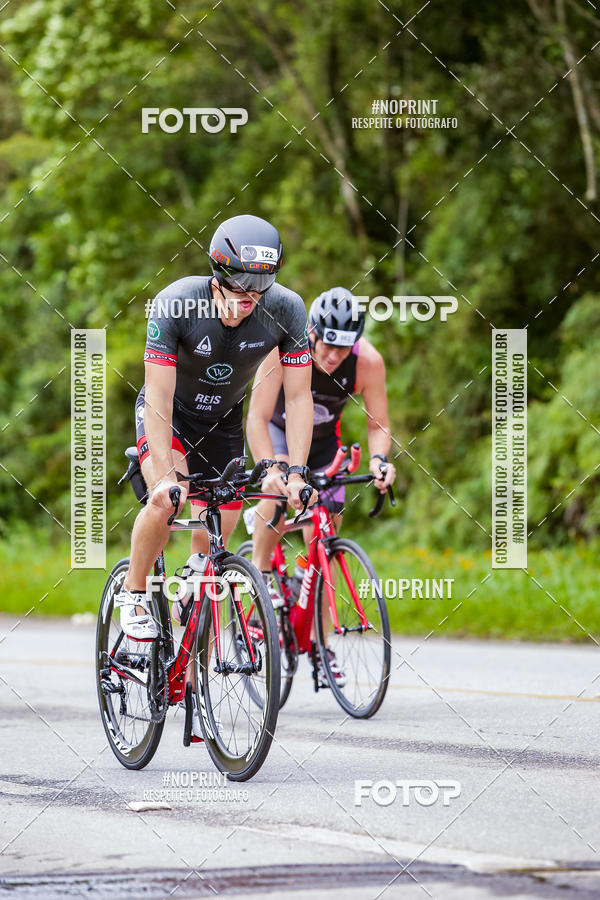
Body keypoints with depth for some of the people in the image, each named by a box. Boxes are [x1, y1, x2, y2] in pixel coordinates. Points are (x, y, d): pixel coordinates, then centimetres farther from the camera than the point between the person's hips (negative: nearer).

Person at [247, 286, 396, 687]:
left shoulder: (368, 361, -29)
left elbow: (378, 425, -21)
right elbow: (257, 417, -38)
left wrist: (378, 458, -42)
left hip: (323, 440, 2)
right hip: (279, 429, -2)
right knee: (279, 488, -35)